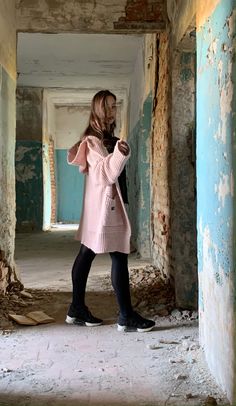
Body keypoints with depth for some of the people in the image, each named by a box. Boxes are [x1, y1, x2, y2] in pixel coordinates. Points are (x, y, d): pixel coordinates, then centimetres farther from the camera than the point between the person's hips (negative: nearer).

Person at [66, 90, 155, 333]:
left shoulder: (108, 138, 18)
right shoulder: (93, 140, -10)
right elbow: (105, 172, -20)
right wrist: (120, 153, -34)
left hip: (109, 204, 10)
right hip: (104, 205, -10)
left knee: (87, 254, 11)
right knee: (119, 257, -9)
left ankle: (77, 310, 18)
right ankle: (126, 317, -5)